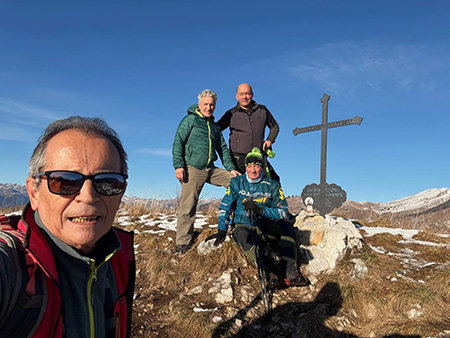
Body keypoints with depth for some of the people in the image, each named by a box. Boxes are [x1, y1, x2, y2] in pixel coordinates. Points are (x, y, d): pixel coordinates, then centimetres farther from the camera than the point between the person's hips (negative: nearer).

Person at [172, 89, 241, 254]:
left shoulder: (215, 126, 21)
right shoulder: (190, 120, 5)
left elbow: (223, 149, 22)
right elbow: (178, 142, -3)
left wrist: (231, 168, 11)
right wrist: (179, 165, -13)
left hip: (211, 169, 6)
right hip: (192, 169, -5)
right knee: (188, 205, -8)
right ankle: (183, 242, 3)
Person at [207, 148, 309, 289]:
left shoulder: (272, 185, 4)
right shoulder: (237, 183, 6)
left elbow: (283, 212, -3)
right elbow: (224, 207, 8)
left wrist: (260, 210, -17)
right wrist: (222, 230, -1)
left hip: (266, 229, 1)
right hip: (244, 227, -1)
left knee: (286, 223, -27)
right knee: (241, 233, -36)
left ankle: (290, 271, -33)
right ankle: (272, 274, -45)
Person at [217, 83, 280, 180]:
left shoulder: (262, 110, 11)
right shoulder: (231, 114, 6)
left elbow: (274, 126, 24)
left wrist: (270, 140, 8)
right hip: (238, 157, -2)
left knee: (274, 180, -3)